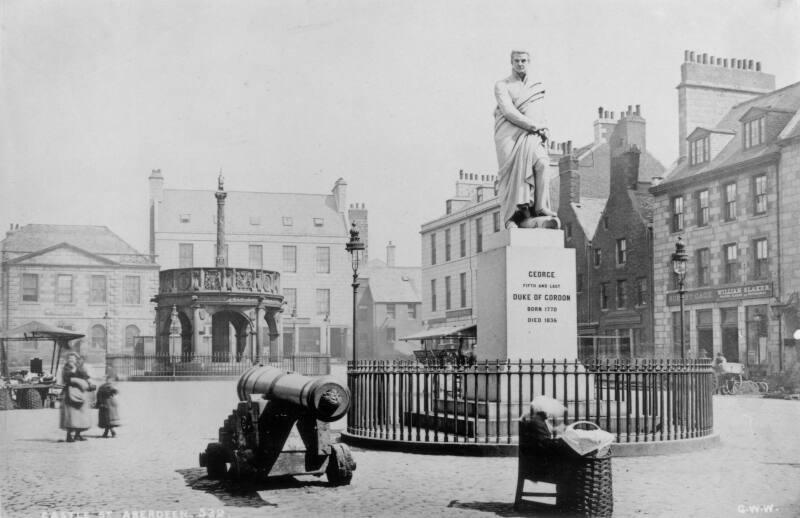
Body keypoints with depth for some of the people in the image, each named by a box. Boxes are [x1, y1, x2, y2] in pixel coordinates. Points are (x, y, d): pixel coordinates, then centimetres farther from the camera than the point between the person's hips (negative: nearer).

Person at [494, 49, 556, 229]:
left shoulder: (537, 87, 22)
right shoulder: (502, 85, 7)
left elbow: (540, 115, 21)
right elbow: (508, 111, -7)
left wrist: (543, 131, -1)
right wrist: (534, 126, -13)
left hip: (531, 135, 3)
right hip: (509, 133, -3)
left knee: (540, 162, -24)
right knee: (512, 172, -17)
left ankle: (540, 207, -25)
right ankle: (510, 216, -18)